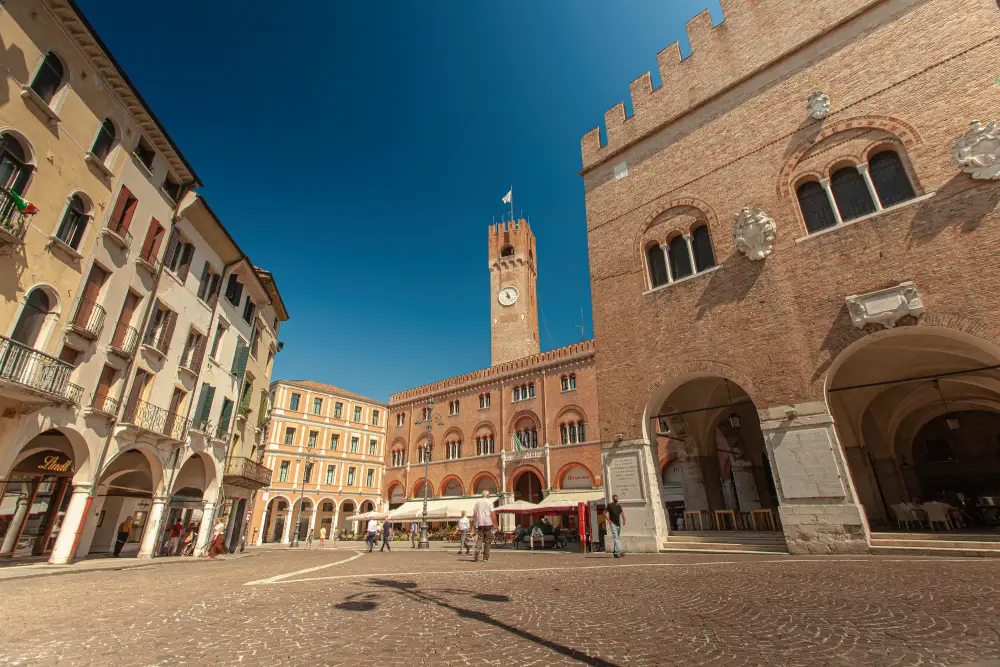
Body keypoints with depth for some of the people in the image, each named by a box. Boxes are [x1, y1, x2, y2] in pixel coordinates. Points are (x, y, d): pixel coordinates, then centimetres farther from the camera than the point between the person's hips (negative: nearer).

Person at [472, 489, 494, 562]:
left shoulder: (477, 502, 8)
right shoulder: (489, 502, -2)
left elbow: (474, 513, 6)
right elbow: (492, 513, -8)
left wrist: (474, 523, 12)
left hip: (480, 523, 2)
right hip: (488, 523, -2)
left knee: (479, 539, 2)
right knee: (487, 541, 8)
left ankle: (475, 556, -16)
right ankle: (485, 558, 8)